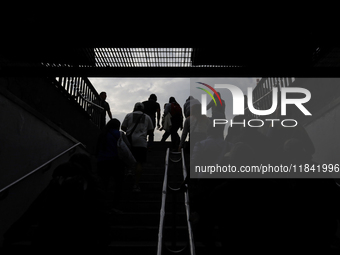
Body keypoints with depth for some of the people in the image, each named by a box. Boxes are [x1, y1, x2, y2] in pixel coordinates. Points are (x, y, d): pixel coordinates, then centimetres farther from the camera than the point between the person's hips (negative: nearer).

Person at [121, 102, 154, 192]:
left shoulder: (129, 115, 11)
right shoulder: (147, 117, 14)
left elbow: (123, 127, 9)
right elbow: (151, 130, 15)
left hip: (130, 140, 0)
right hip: (141, 142, 0)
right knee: (139, 163, -2)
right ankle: (136, 185, -4)